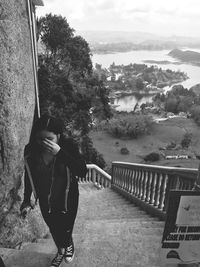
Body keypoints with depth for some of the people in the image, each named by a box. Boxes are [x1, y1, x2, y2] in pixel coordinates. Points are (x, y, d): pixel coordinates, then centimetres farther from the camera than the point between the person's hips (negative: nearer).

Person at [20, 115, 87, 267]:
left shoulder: (69, 146, -24)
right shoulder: (30, 151, -16)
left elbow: (82, 172, -31)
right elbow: (28, 176, 0)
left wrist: (60, 152, -39)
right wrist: (27, 201, 5)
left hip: (67, 200, -3)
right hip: (45, 202, 3)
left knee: (66, 230, 15)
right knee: (54, 230, 24)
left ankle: (69, 245, 54)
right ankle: (61, 252, 58)